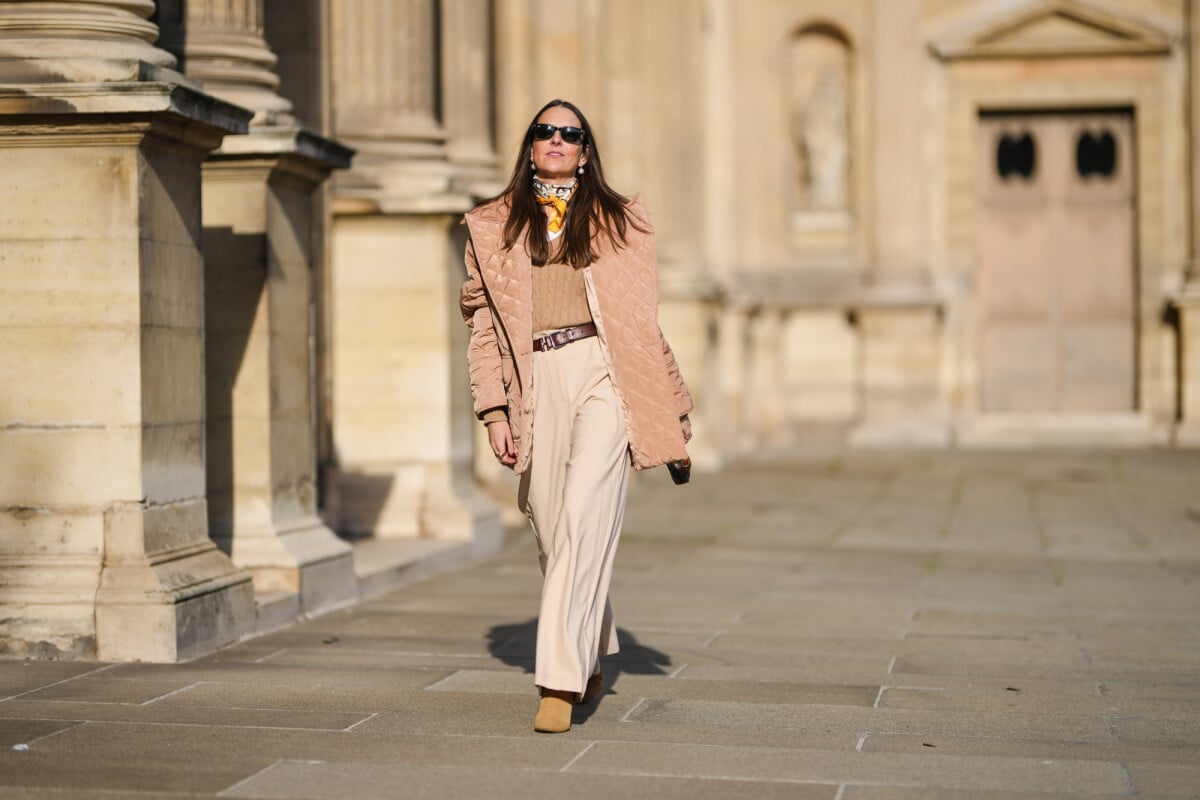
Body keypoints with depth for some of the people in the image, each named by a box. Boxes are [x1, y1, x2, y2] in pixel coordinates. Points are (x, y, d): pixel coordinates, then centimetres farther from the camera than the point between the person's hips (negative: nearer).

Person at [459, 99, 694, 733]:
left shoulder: (620, 221, 13)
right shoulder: (492, 227, 14)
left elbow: (643, 319, 13)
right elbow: (482, 324, 12)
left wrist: (673, 409, 11)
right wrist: (494, 410, 3)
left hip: (604, 375, -2)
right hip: (537, 385, 2)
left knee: (583, 520, -16)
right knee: (550, 530, 4)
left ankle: (561, 681, -18)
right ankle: (590, 658, 26)